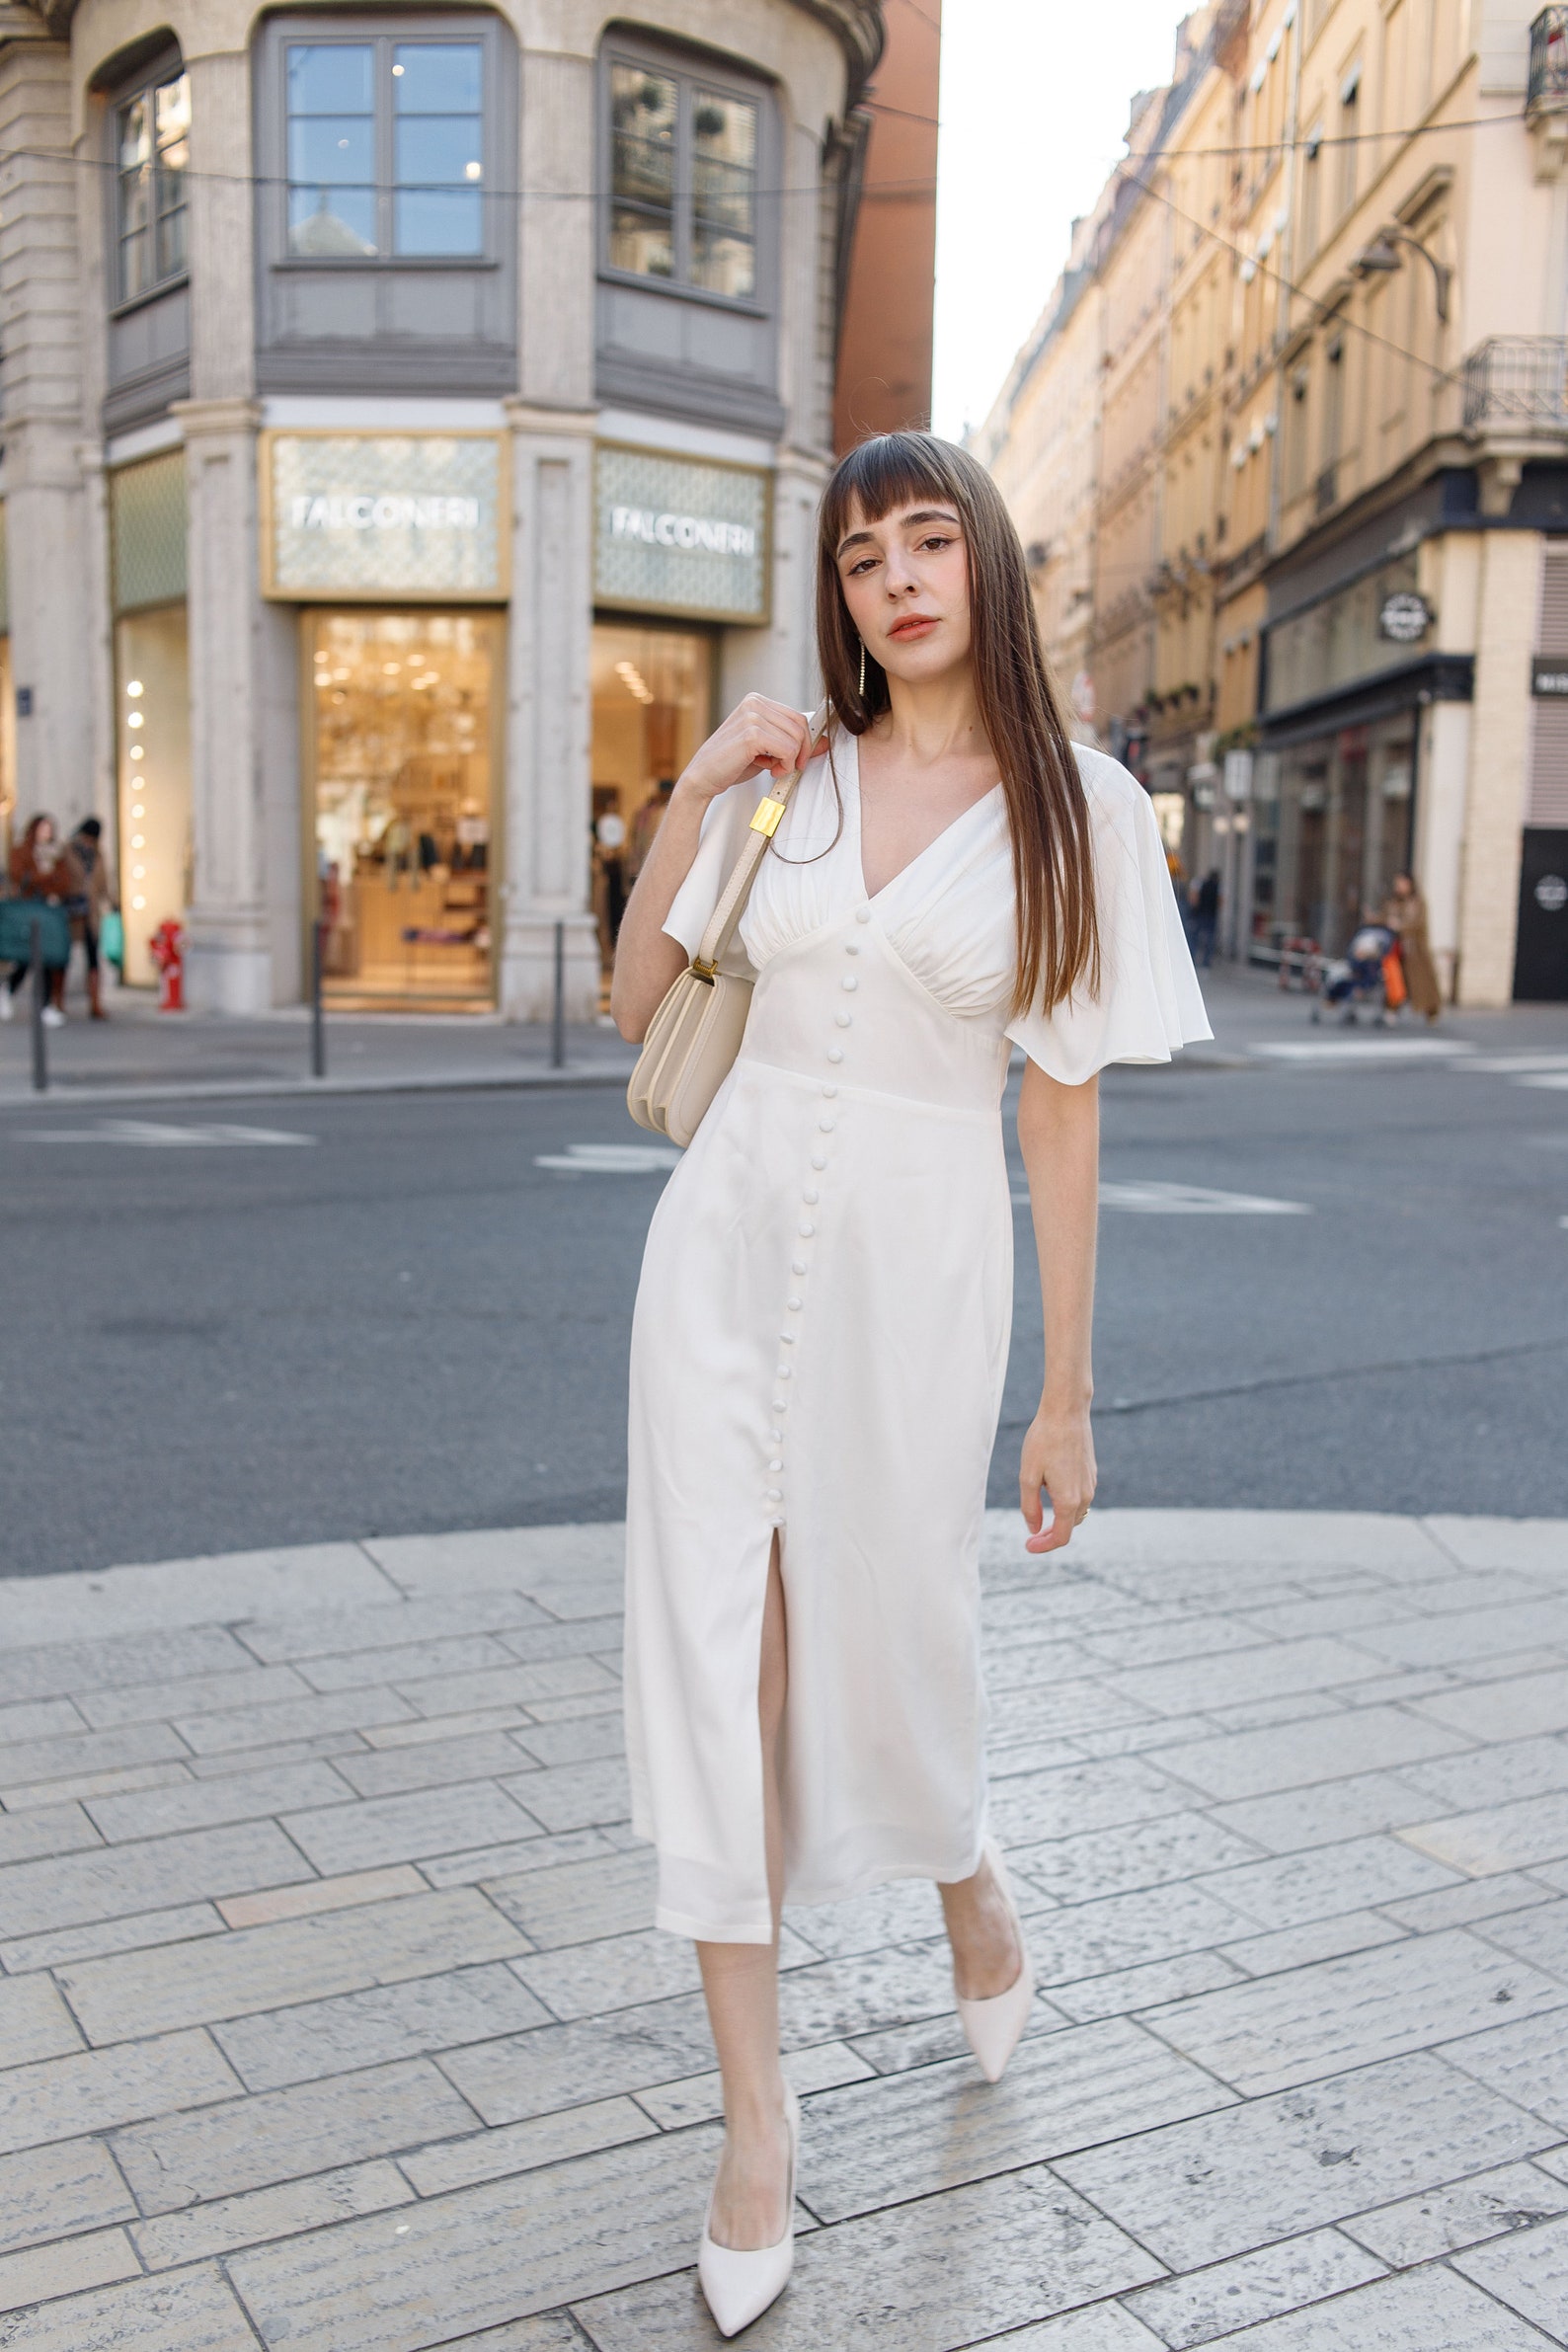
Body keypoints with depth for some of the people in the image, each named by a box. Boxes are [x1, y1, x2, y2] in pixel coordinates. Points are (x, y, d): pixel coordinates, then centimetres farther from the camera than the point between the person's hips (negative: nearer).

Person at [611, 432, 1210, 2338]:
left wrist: (1066, 1397, -2)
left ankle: (968, 1879, 46)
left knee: (883, 1658, 8)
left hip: (919, 1255, -2)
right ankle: (755, 2118, 18)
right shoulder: (785, 777, 6)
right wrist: (692, 789, 0)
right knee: (718, 1658, 2)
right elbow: (636, 1003, 11)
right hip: (733, 1232, 3)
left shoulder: (1076, 807, -1)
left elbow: (1063, 1110, -2)